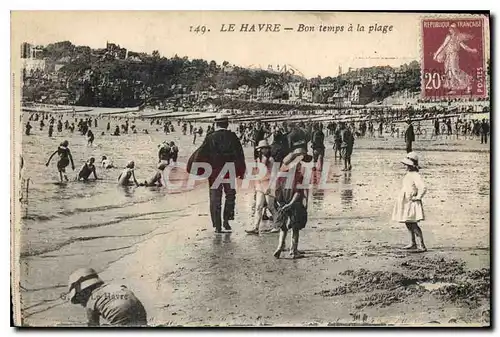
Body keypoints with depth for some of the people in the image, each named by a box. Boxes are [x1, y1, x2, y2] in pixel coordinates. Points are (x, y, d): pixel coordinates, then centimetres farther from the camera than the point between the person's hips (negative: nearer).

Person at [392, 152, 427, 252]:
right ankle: (413, 243, 29)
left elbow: (423, 188, -28)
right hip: (405, 203, 10)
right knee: (408, 224, 17)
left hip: (412, 203, -10)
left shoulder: (415, 175, -18)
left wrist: (417, 198, -19)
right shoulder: (408, 174, 12)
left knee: (413, 224, -13)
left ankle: (422, 246, -12)